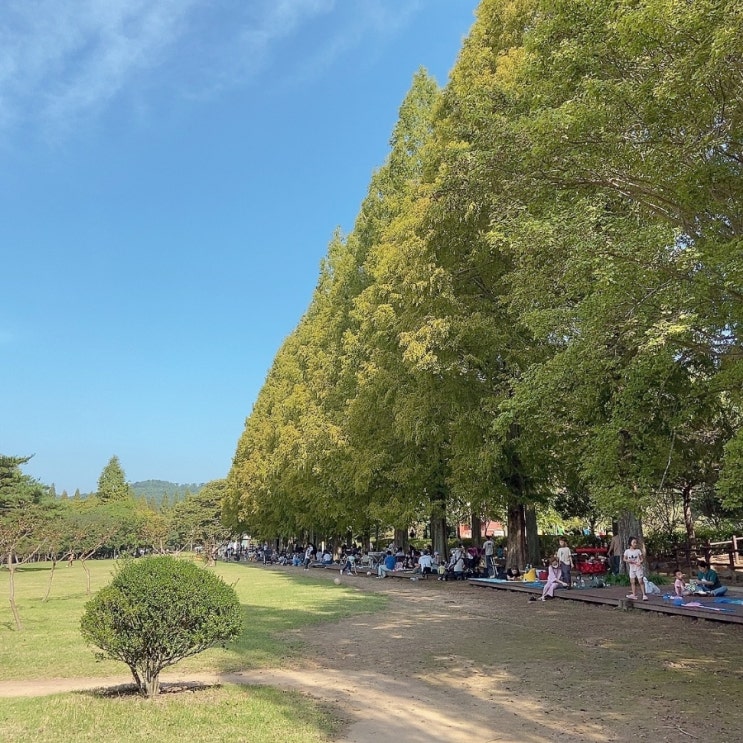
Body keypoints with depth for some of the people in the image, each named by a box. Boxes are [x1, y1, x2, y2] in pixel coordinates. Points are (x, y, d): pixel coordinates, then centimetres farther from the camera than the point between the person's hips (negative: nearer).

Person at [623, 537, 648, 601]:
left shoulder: (638, 550, -6)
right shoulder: (627, 551, -1)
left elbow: (642, 559, -3)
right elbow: (624, 559, 6)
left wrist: (640, 562, -23)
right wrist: (628, 560, -14)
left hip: (638, 568, -3)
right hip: (631, 568, 3)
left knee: (640, 581, -5)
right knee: (632, 582, 6)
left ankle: (644, 595, -2)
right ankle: (634, 594, 13)